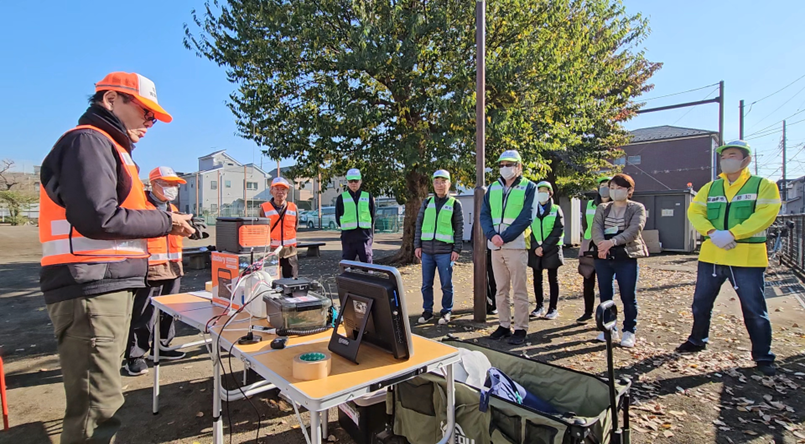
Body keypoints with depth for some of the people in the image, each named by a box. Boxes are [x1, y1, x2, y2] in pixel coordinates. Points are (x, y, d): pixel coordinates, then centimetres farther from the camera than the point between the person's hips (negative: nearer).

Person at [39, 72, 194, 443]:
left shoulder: (106, 146, 22)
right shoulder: (88, 140, -8)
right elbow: (98, 218, -20)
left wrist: (165, 227, 6)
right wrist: (165, 221, -9)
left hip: (107, 287, 10)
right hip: (91, 289, -10)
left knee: (98, 401, 19)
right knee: (98, 409, -5)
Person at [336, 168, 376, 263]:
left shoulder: (368, 197, 8)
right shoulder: (341, 198, 5)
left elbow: (372, 217, 10)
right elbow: (338, 219, 8)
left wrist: (370, 234, 5)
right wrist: (348, 228, 2)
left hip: (365, 237, 0)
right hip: (348, 237, 0)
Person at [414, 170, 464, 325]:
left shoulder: (455, 204, 2)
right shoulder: (427, 202, 10)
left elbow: (459, 228, 1)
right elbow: (419, 224, 11)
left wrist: (457, 249, -6)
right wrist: (417, 245, 4)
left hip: (445, 251, -3)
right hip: (426, 250, 3)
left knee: (446, 284, 4)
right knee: (426, 284, 9)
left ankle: (446, 312, 18)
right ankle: (427, 311, 22)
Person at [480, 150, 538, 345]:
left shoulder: (528, 187, 0)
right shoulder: (493, 188, 13)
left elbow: (526, 218, -10)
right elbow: (484, 215, 6)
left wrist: (504, 238, -16)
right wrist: (492, 235, -12)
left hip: (516, 246, -4)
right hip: (495, 247, 5)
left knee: (519, 291, 0)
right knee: (501, 290, 11)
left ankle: (520, 329, 10)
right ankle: (504, 325, 21)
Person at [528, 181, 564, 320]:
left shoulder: (556, 210, 3)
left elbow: (559, 230, -5)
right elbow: (528, 229, 2)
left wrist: (544, 247, -13)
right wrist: (535, 247, -11)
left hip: (552, 250, -2)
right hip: (535, 250, 2)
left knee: (553, 280, 3)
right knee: (537, 280, 7)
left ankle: (553, 309, 10)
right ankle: (540, 307, 18)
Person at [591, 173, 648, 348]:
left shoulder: (637, 208, 3)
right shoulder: (602, 208, 13)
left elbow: (634, 230, -14)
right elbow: (596, 229, -3)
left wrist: (612, 242, -28)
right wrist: (601, 243, -24)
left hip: (626, 257, -3)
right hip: (603, 257, 4)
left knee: (628, 297, 1)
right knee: (605, 295, 9)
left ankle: (629, 331, 14)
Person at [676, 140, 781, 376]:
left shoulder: (764, 185, 0)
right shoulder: (710, 187, 11)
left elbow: (765, 215, -13)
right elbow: (694, 211, 0)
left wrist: (731, 234, -23)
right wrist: (712, 233, -17)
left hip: (747, 258, -4)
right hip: (711, 256, 4)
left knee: (754, 310, 4)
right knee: (701, 303, 14)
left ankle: (763, 356, 20)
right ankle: (698, 340, 32)